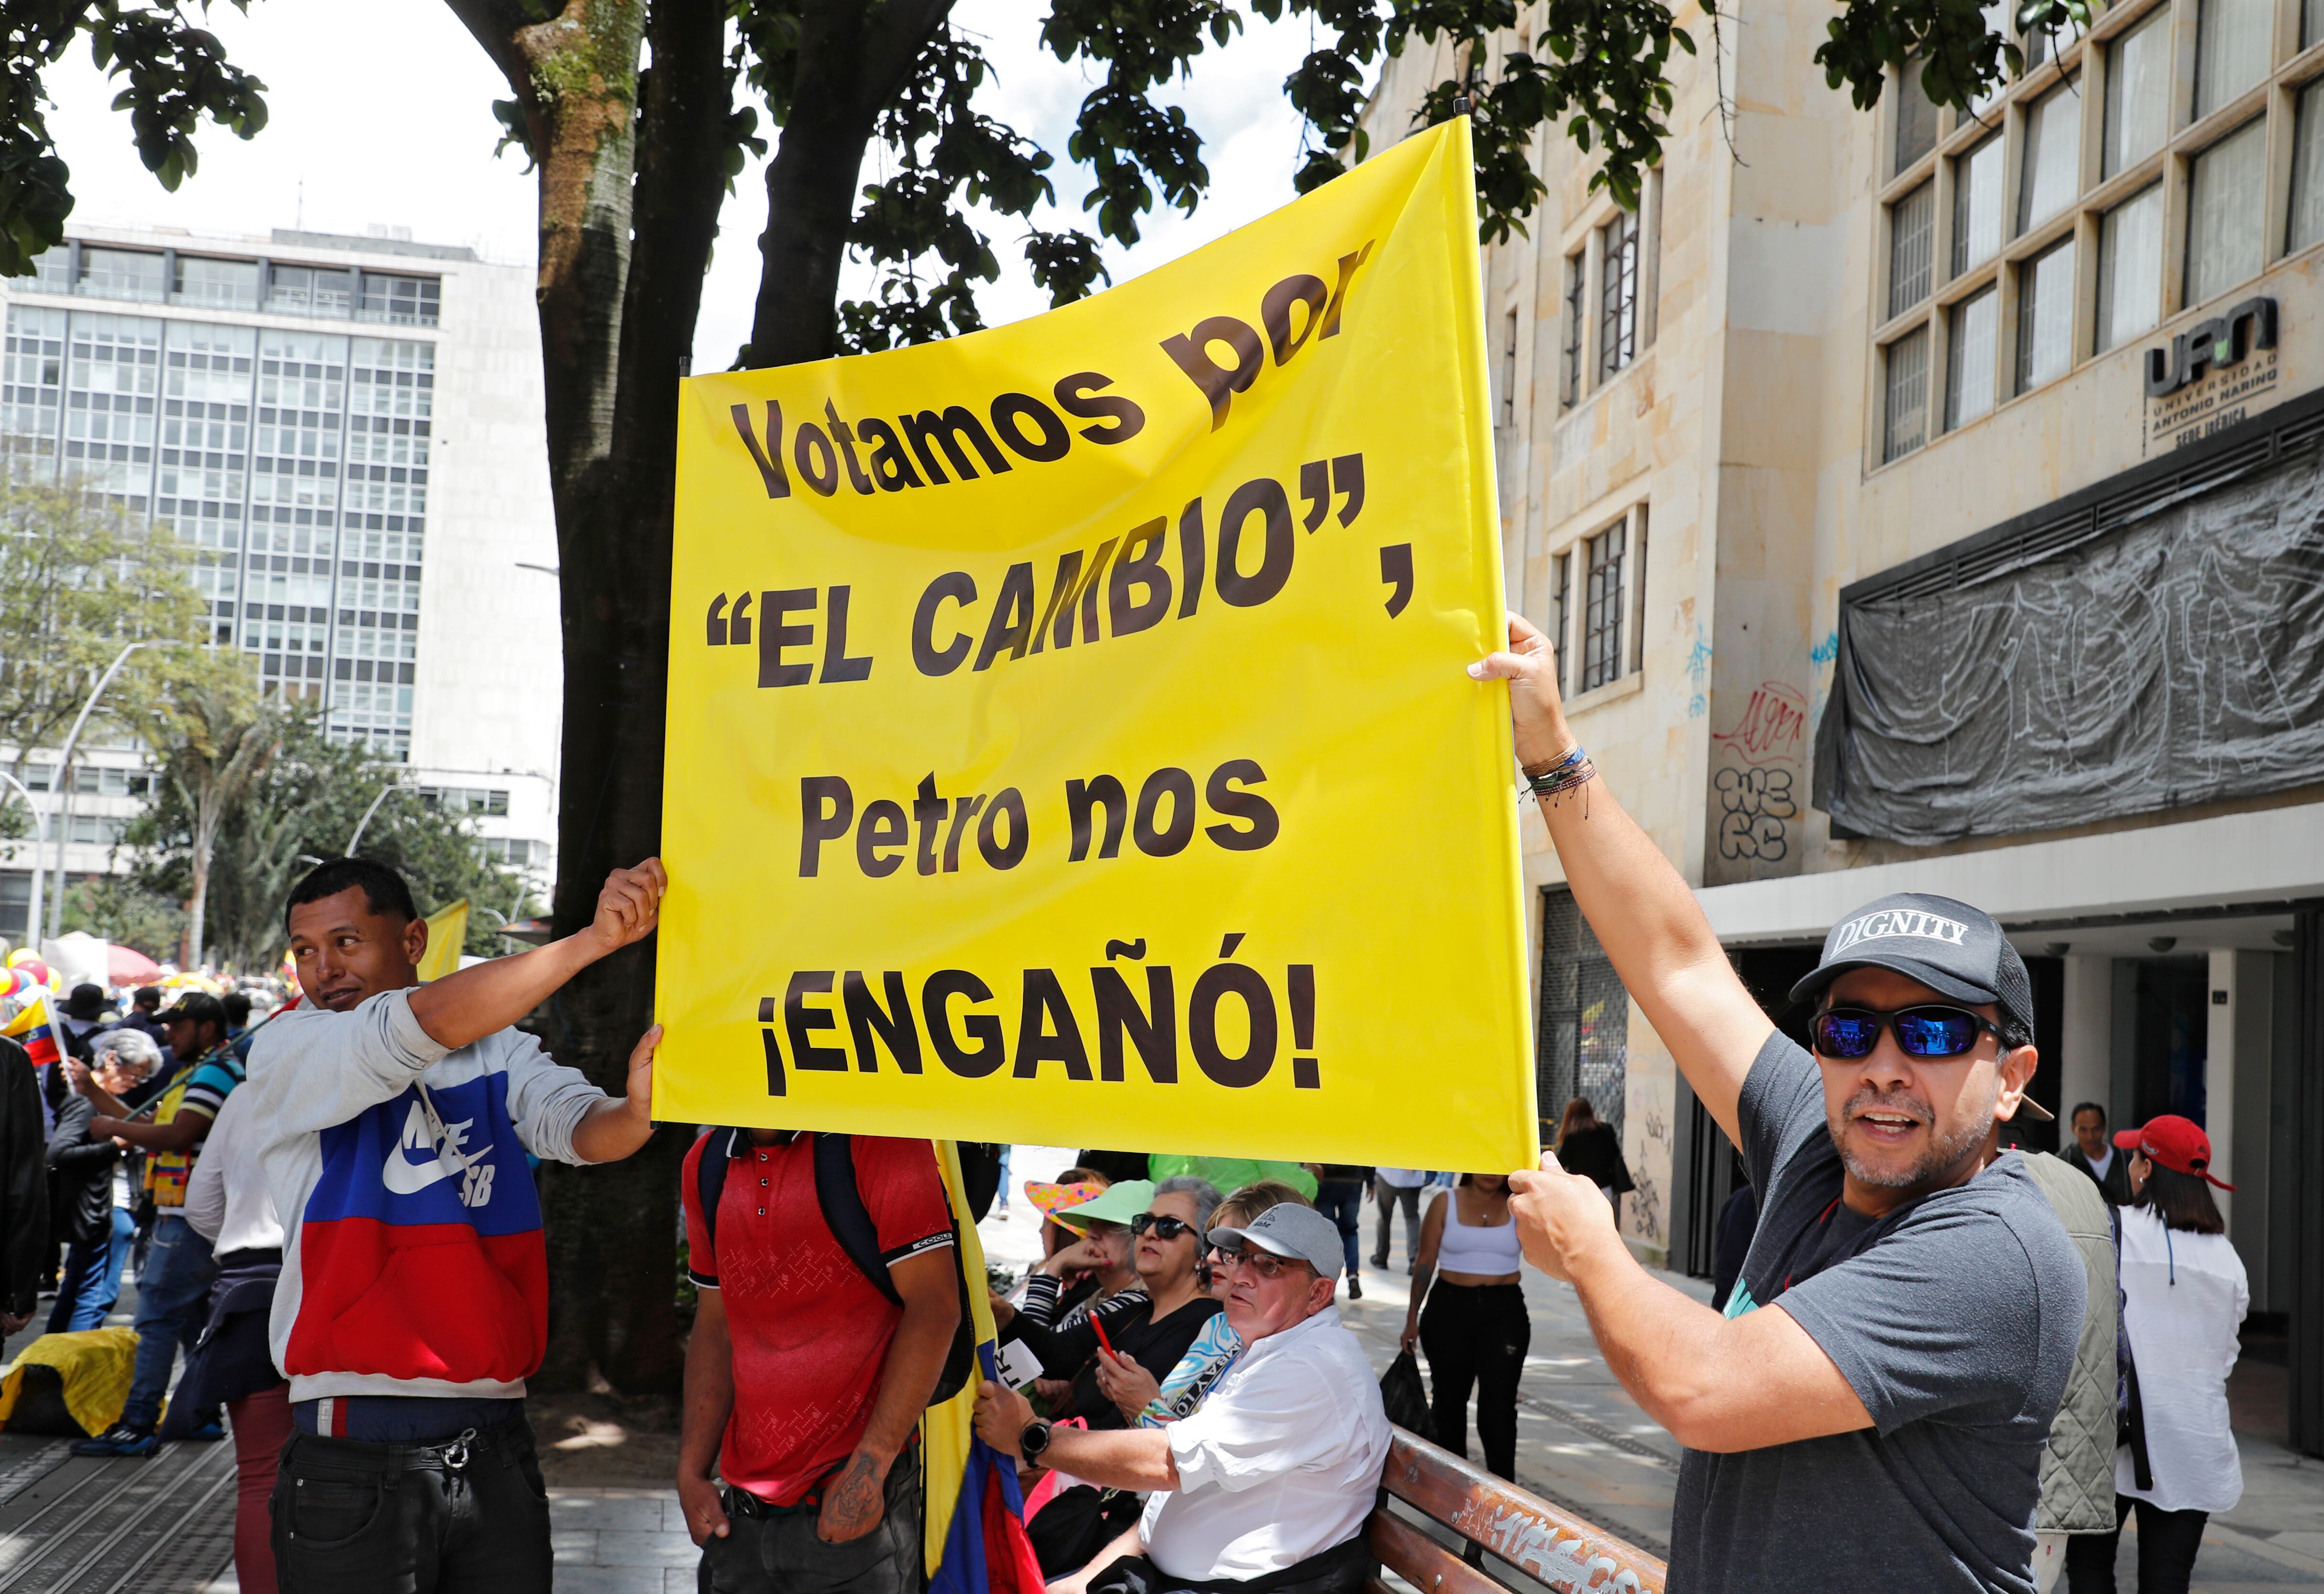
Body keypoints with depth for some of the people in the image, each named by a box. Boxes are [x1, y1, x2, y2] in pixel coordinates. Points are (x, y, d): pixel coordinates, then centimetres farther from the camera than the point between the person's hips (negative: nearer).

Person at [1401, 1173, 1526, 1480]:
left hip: (1505, 1310, -1)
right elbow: (1426, 1262, 3)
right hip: (1450, 1307, 1)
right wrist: (1413, 1317, 1)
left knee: (1499, 1403, -9)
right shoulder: (1446, 1203, 2)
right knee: (1449, 1398, 10)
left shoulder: (1516, 1206, 4)